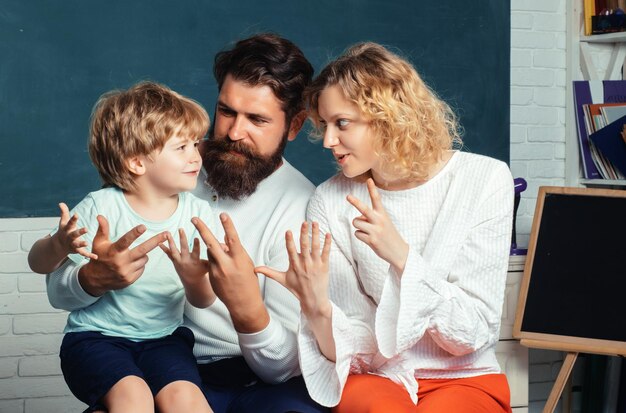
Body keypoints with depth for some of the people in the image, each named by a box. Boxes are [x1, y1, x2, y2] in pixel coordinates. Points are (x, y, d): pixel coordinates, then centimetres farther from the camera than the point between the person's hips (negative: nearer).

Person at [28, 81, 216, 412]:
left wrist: (194, 279, -26)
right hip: (96, 335, -3)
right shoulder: (101, 207, -11)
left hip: (163, 335, 3)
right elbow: (38, 262, -6)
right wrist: (59, 246, -30)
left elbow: (203, 301, -1)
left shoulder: (197, 213, -1)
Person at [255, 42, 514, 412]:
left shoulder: (485, 179, -7)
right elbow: (350, 350, -5)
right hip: (375, 379, 1)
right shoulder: (331, 202, -3)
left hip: (464, 379, 0)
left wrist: (401, 256, -23)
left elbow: (475, 332, -10)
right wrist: (317, 308, -27)